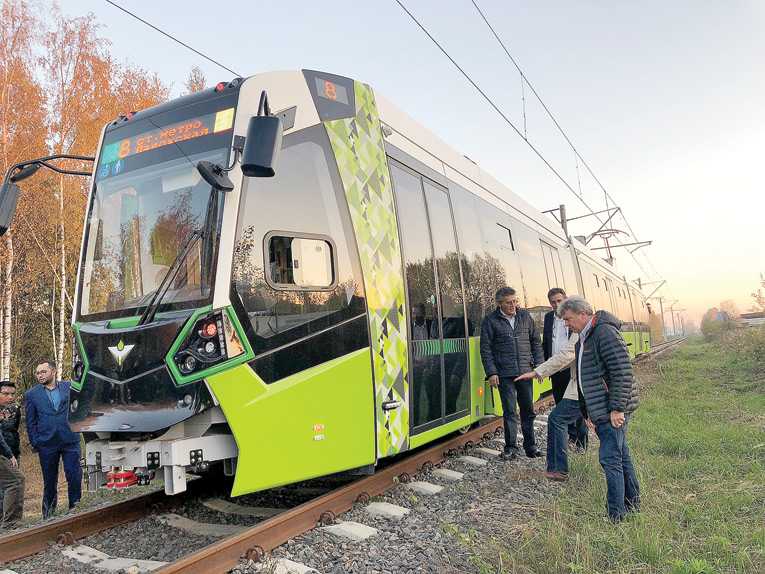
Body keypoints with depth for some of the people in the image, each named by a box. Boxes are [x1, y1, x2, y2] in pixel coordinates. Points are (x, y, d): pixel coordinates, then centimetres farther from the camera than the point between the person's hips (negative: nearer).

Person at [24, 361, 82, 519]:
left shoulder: (70, 387, 5)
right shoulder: (31, 394, 5)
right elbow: (31, 422, 6)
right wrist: (35, 443, 1)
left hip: (70, 440, 0)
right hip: (46, 444, 0)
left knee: (75, 477, -4)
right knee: (49, 482, 9)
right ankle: (48, 515, 24)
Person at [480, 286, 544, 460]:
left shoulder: (525, 316, 8)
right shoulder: (490, 320, -2)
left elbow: (536, 341, 14)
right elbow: (485, 348, -2)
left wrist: (539, 365, 6)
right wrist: (491, 372, -8)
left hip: (525, 372, 3)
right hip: (505, 374, -3)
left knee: (528, 410, 10)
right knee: (510, 411, 0)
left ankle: (530, 446, 22)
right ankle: (510, 448, 11)